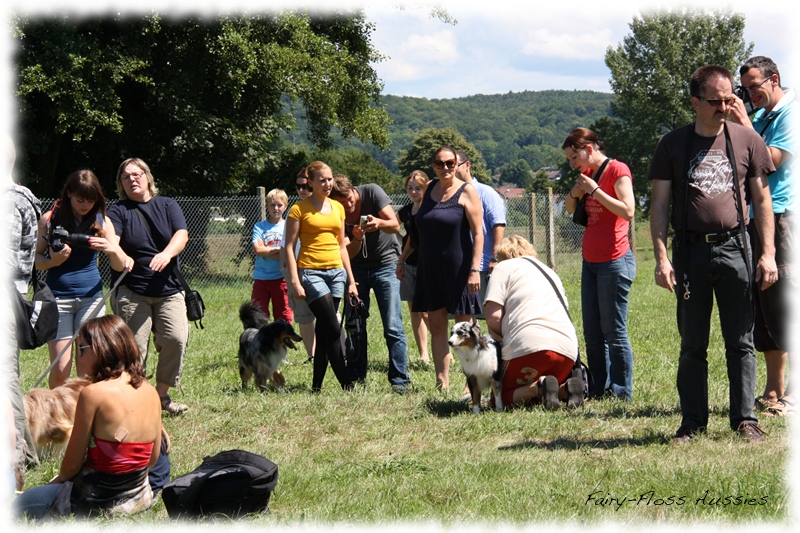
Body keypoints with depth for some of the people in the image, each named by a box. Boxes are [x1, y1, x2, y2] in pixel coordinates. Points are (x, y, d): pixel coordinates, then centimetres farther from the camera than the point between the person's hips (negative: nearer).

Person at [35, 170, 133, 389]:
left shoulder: (102, 222, 4)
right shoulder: (50, 220, -2)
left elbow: (119, 265, 2)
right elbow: (35, 259, 0)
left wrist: (112, 250, -20)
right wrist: (53, 261, -21)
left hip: (91, 296, 2)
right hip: (58, 297, -2)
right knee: (60, 370, -5)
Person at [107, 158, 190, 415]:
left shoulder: (167, 205, 11)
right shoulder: (118, 211, 5)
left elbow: (182, 234, -5)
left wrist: (167, 253, -27)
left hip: (169, 290, 2)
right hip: (132, 292, -2)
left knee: (176, 338, -12)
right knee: (134, 346, -8)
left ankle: (162, 393, 5)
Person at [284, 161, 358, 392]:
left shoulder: (338, 208, 13)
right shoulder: (299, 209, -3)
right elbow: (289, 247, -5)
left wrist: (351, 280, 14)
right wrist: (295, 282, -13)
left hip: (336, 272, 5)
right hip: (311, 272, -5)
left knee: (324, 332, 5)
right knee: (333, 330, -11)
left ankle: (317, 386, 10)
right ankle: (346, 384, -8)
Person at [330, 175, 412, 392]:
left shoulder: (371, 192, -13)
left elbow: (395, 226, -15)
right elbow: (349, 253, -11)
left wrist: (380, 223, -37)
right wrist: (357, 239, -32)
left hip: (386, 265, -3)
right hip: (357, 268, 3)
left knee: (393, 326, -9)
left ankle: (400, 380, -8)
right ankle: (356, 379, 12)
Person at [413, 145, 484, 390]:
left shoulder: (466, 191, -6)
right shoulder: (429, 189, 11)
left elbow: (478, 233, -10)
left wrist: (475, 269, -18)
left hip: (458, 268, -6)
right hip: (430, 269, 6)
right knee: (436, 326, 5)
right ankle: (442, 382, 9)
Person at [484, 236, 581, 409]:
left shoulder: (504, 267, 12)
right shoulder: (550, 272, 32)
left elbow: (493, 317, -2)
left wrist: (504, 337, 17)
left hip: (530, 346, -6)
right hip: (568, 350, 6)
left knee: (501, 399, 8)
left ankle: (537, 387, -19)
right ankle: (564, 388, -7)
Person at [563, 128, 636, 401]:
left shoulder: (617, 170, -10)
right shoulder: (588, 174, 14)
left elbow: (627, 211, -21)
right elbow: (570, 210, 22)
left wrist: (594, 190, -19)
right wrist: (575, 192, 1)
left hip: (614, 261, -9)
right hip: (590, 261, 9)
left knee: (614, 331, -6)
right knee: (592, 332, 8)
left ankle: (621, 391, 0)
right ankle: (600, 388, 14)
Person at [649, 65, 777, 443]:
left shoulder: (746, 139, 6)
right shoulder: (673, 145, 4)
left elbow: (762, 199, 9)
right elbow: (659, 205, 4)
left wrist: (768, 253, 1)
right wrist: (661, 257, -5)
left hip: (734, 248, 0)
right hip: (689, 251, 0)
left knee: (740, 341, 2)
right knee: (692, 344, 6)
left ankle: (744, 419, 8)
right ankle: (692, 422, 13)